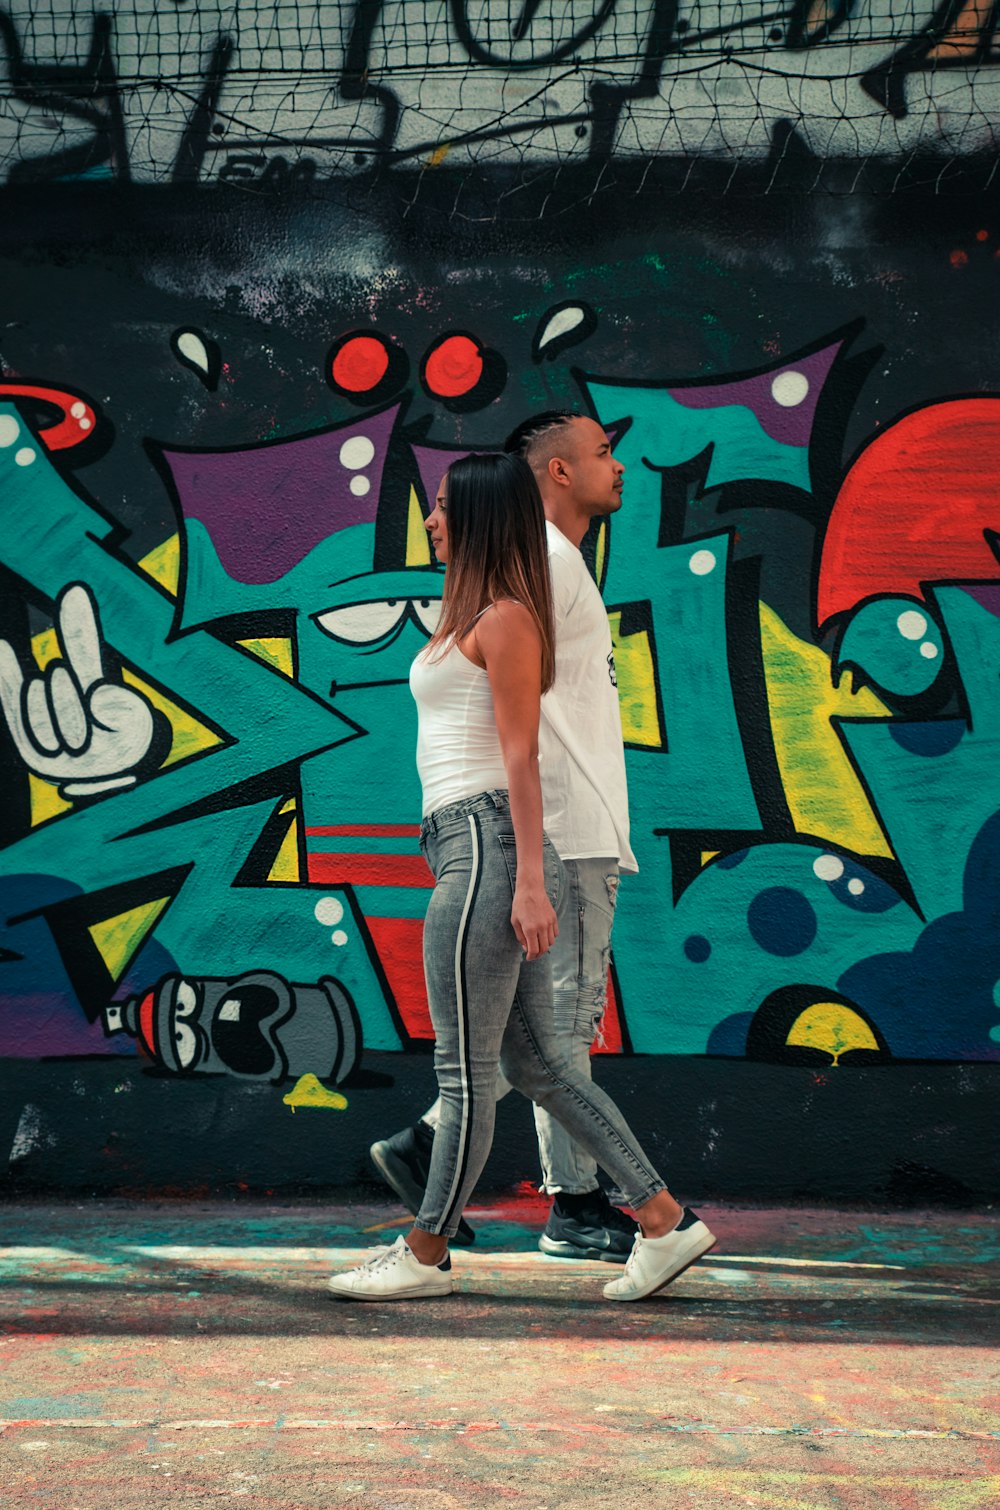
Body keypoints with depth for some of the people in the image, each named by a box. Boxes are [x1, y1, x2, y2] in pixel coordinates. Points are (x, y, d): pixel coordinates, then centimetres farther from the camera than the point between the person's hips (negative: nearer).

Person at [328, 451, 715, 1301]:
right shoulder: (473, 617, 21)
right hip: (473, 848, 10)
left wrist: (529, 881, -18)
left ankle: (425, 1254, 10)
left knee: (465, 1066, 0)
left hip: (488, 847, -10)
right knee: (537, 1063, 10)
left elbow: (521, 755, -14)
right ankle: (666, 1222, 13)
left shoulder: (505, 616, -8)